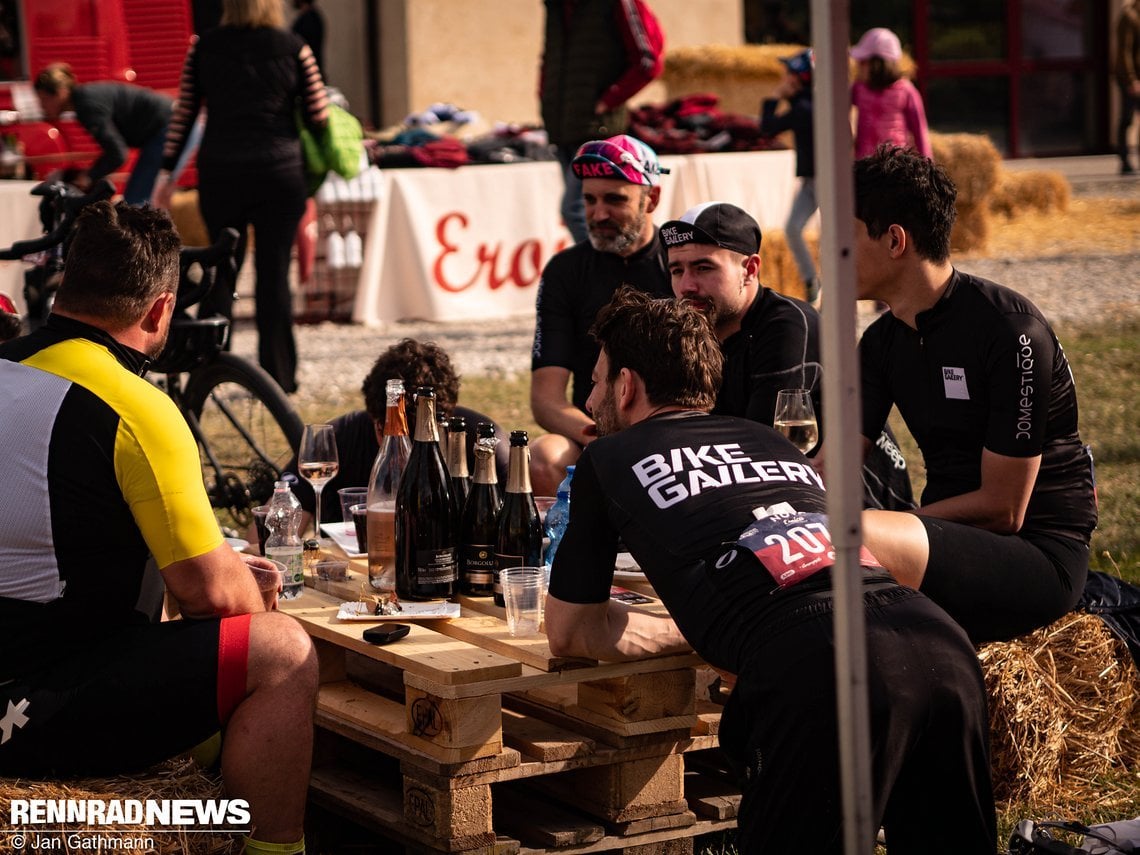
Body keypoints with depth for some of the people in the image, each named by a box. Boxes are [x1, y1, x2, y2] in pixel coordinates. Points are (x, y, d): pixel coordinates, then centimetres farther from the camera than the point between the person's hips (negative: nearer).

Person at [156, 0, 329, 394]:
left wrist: (168, 170, 11)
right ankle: (277, 377, 4)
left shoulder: (204, 47, 3)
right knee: (274, 273, 3)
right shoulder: (293, 48, -2)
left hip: (219, 170, 2)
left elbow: (183, 112, 5)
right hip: (279, 170, -2)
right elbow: (319, 117, -1)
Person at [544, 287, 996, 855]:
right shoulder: (771, 441, 34)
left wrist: (686, 634, 37)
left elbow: (570, 633, 27)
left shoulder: (609, 459, 21)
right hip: (942, 645, 6)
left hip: (821, 671, -5)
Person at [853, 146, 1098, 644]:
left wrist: (879, 528, -14)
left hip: (1042, 556, -8)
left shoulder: (1011, 332, -15)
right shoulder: (883, 342, 10)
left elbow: (1002, 509, -15)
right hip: (949, 541, 8)